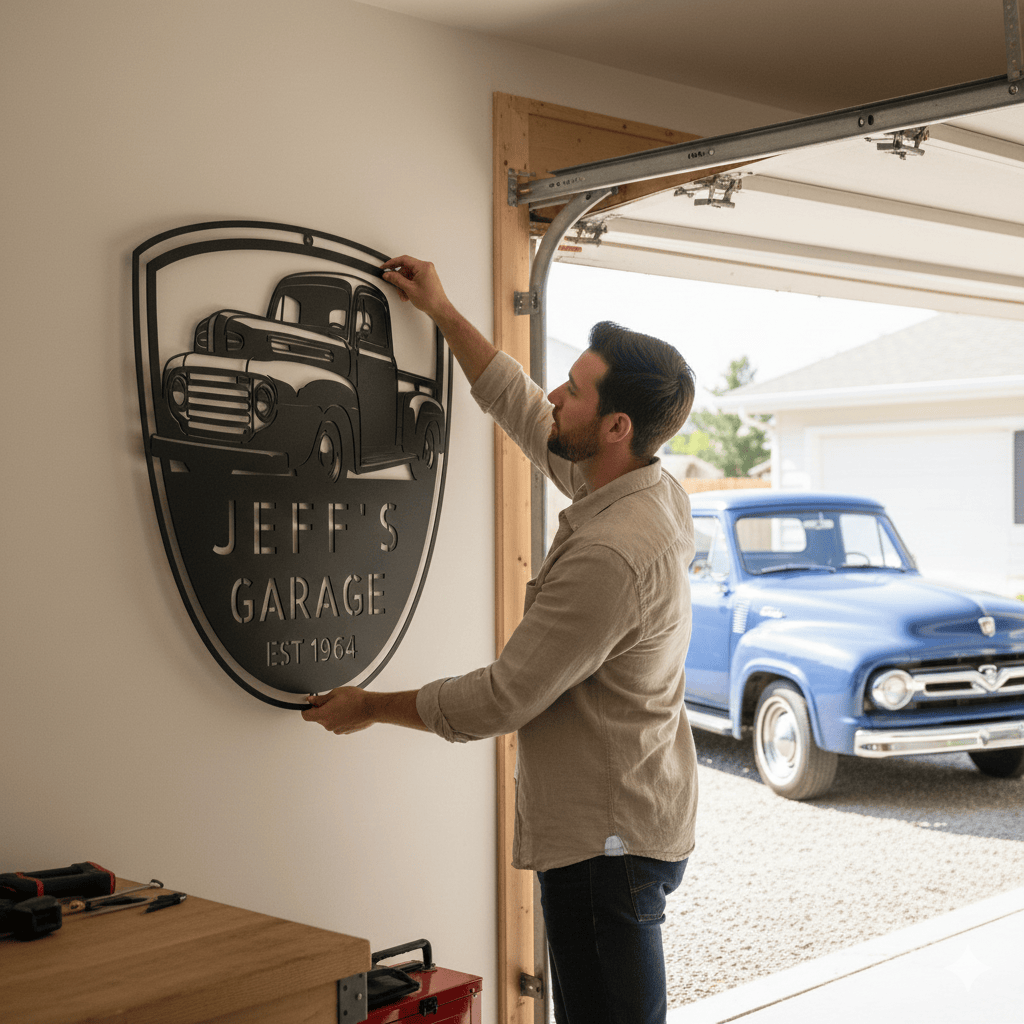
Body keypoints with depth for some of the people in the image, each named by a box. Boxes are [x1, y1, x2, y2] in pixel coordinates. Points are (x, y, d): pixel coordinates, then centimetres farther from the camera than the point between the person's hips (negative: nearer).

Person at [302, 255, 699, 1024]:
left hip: (607, 842, -10)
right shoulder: (654, 494, 2)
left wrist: (371, 707, -6)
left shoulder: (611, 555, -28)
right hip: (631, 824, 10)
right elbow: (523, 412, 17)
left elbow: (503, 699, -21)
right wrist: (442, 312, 21)